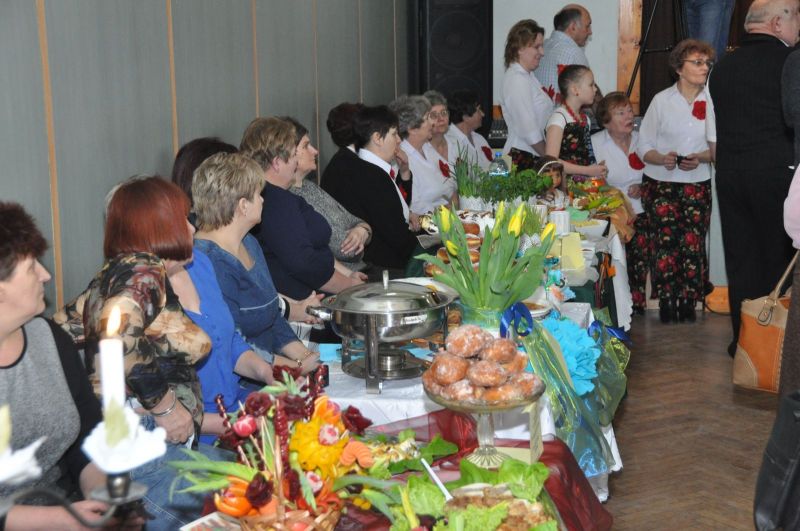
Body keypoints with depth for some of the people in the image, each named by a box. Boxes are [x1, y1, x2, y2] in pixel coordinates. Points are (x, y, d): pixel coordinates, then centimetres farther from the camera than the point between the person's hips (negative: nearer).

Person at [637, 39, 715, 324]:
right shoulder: (662, 100, 2)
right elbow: (644, 147, 3)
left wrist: (701, 157, -12)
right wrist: (662, 159, -17)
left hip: (698, 185, 1)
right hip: (662, 183, -1)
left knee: (693, 244, -4)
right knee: (666, 242, -6)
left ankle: (688, 303, 9)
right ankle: (666, 303, 6)